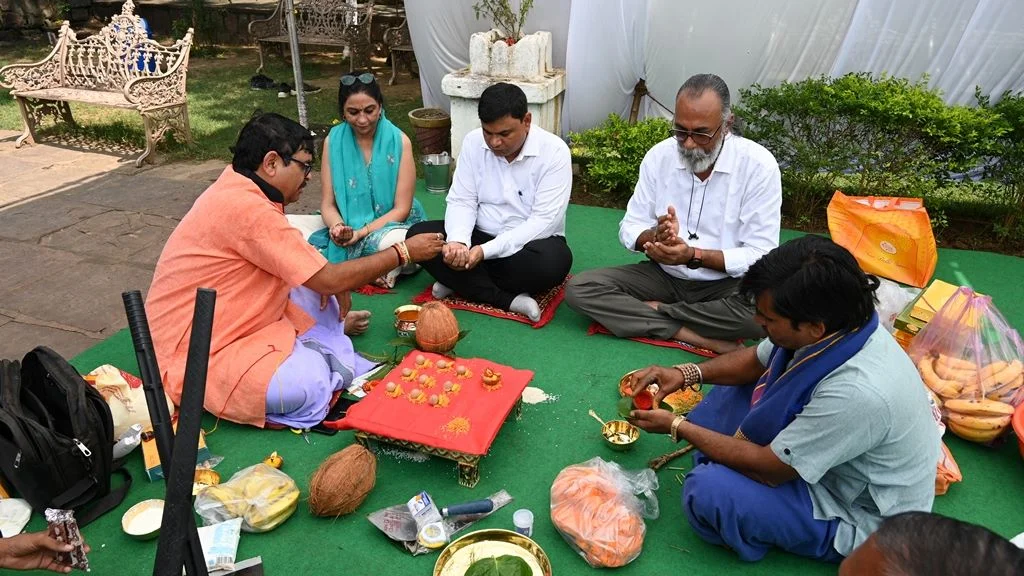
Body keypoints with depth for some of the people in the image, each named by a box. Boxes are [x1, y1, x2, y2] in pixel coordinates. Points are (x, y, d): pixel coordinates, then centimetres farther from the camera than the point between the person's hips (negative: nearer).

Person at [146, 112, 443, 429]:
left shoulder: (237, 186, 3)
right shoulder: (246, 208, -26)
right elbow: (330, 280, -22)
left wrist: (333, 285, -3)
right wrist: (403, 252, -11)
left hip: (230, 325, 10)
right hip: (192, 357, -10)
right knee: (307, 386, -29)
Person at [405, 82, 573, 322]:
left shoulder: (554, 151, -16)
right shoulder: (473, 142, -4)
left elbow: (544, 220, -21)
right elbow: (462, 201, -4)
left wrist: (486, 251, -31)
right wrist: (458, 241, -28)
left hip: (527, 242, -3)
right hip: (480, 237, 4)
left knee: (554, 260, -37)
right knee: (418, 235, -19)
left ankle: (460, 282, -18)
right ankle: (509, 300, -23)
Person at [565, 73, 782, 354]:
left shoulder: (759, 165, -14)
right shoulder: (659, 155, -5)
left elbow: (761, 255, -15)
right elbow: (629, 229, -1)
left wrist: (693, 255, -28)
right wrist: (654, 236, -25)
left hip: (727, 283, -3)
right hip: (664, 275, 3)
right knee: (579, 288, -18)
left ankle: (652, 309, -13)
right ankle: (705, 340, -22)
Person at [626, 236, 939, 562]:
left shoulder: (859, 392, -39)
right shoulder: (837, 325, -16)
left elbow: (768, 469, -27)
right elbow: (756, 360, 4)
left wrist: (677, 426, -19)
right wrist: (688, 373, -11)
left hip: (857, 515, -8)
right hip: (819, 458, 8)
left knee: (709, 490, -28)